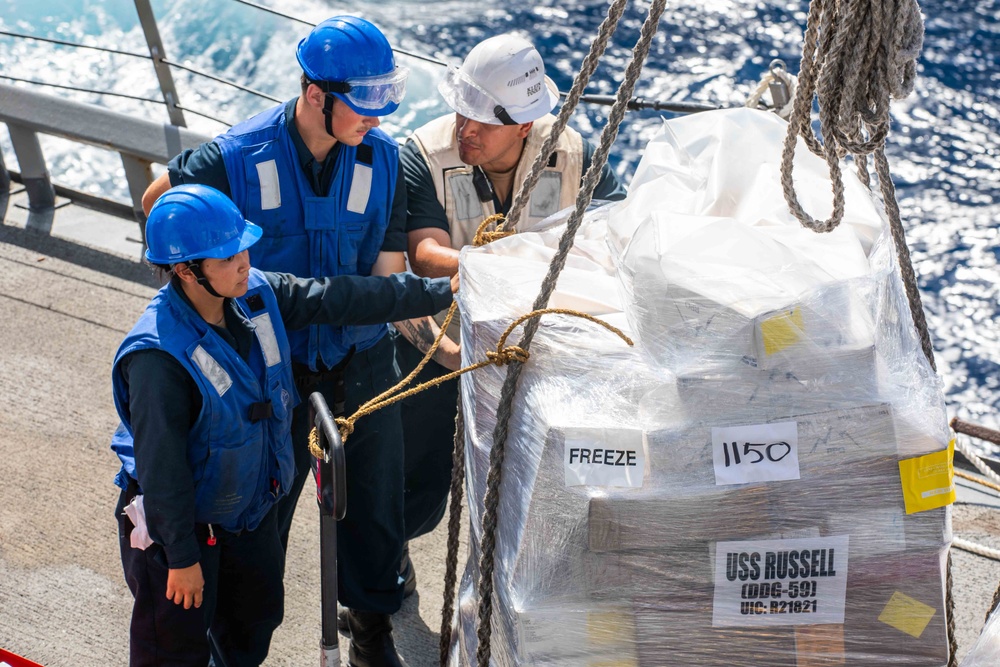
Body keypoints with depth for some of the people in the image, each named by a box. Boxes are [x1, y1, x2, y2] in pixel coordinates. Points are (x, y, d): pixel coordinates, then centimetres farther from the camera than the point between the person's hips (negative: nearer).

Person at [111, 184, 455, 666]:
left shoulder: (257, 294, -12)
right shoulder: (156, 355, -34)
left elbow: (340, 299, -7)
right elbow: (161, 465, -28)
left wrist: (443, 290, -7)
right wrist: (181, 557, -21)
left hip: (251, 506, 7)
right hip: (178, 519, -7)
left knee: (257, 614, 26)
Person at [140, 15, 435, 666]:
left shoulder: (383, 159, -10)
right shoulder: (238, 157, -18)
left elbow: (387, 277, -9)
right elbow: (159, 203, 1)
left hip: (360, 359, 2)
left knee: (374, 495, 15)